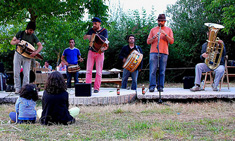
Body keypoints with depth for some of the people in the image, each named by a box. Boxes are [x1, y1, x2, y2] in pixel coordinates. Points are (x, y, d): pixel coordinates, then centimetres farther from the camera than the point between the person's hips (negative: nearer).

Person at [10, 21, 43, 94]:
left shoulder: (33, 36, 3)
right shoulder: (20, 33, 4)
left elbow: (40, 46, -2)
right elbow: (11, 42, 8)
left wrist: (35, 52, -20)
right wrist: (16, 42, -16)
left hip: (27, 56, 0)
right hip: (18, 54, 1)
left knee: (26, 74, -5)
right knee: (16, 72, -3)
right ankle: (17, 89, 2)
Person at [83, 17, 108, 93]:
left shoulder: (104, 31, -1)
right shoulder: (91, 30, 8)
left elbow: (105, 40, -12)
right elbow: (84, 37, 13)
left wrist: (105, 47, -33)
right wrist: (87, 36, -10)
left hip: (100, 53, -2)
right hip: (91, 52, 3)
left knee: (99, 72, -2)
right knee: (89, 70, -4)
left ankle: (96, 88, 1)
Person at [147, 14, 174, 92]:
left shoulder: (168, 30, 14)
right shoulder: (153, 30, 16)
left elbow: (171, 41, 3)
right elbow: (148, 42, 10)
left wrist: (165, 34, -10)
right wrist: (154, 37, -9)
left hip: (164, 53, 0)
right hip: (153, 53, 0)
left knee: (162, 71, -2)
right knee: (153, 70, -8)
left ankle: (160, 87, 0)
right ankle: (152, 86, -8)